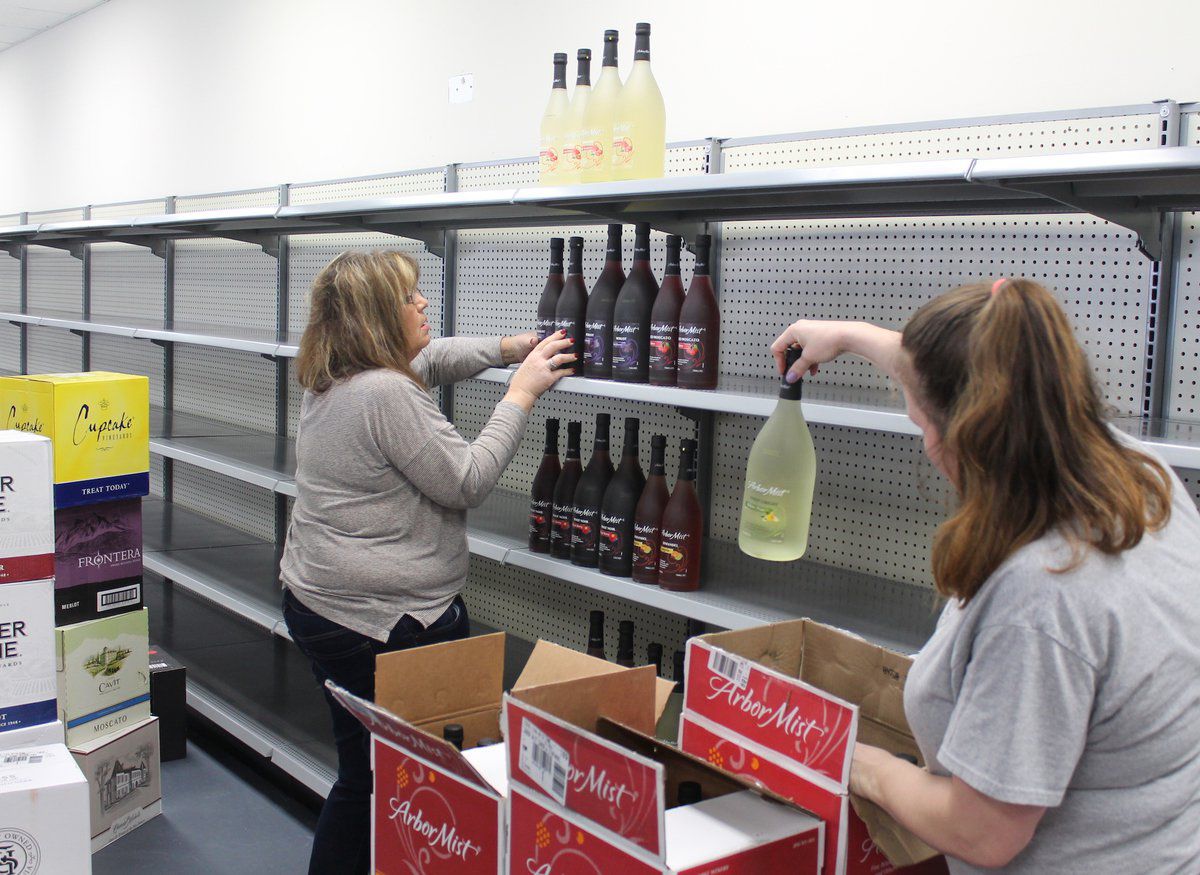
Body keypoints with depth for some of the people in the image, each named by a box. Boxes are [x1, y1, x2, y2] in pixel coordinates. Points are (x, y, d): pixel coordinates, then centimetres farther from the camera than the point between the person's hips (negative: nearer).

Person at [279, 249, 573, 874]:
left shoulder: (329, 381, 9)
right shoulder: (387, 395, -22)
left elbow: (429, 359, 24)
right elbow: (467, 483, -17)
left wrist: (507, 348, 16)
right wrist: (521, 394, -10)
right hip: (383, 625, -10)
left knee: (361, 775, 20)